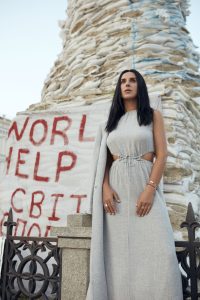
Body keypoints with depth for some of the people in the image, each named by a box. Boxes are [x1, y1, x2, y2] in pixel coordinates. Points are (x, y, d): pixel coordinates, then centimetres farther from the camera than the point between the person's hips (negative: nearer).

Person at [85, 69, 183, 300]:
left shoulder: (153, 115, 9)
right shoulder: (112, 122, 17)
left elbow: (161, 155, -1)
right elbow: (105, 160, 12)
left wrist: (150, 189, -14)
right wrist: (105, 187, -7)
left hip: (145, 188, -2)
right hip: (117, 190, 3)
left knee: (158, 253, -12)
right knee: (117, 253, 0)